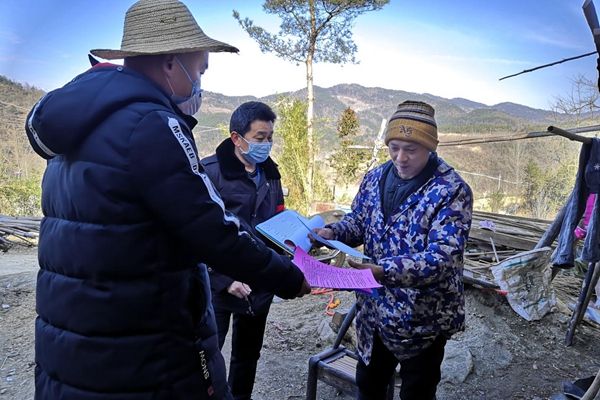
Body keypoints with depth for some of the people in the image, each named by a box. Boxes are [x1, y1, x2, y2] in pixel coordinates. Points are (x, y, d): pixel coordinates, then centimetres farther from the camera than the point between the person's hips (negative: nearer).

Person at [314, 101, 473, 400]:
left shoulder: (452, 190, -19)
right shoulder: (375, 178, -1)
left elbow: (442, 257, -28)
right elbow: (358, 221, 10)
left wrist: (383, 271, -40)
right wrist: (332, 232, -12)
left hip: (422, 317, -5)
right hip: (372, 308, 5)